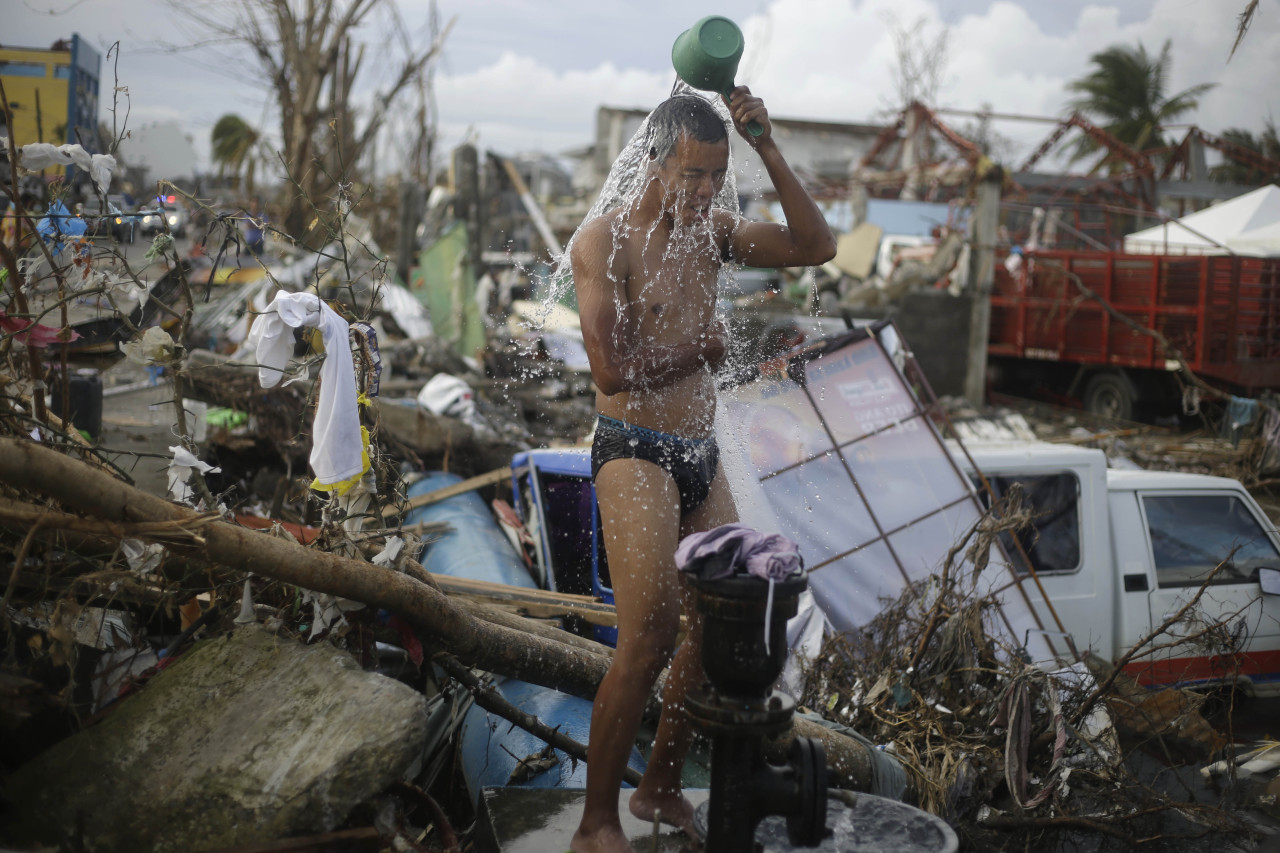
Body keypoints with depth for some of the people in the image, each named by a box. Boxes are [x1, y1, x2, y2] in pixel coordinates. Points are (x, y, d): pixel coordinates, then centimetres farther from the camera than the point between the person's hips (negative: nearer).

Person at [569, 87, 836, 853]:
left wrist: (769, 150, -5)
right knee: (648, 643, -12)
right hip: (635, 456, -7)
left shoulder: (712, 229, 11)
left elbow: (816, 247, 2)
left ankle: (663, 790, 27)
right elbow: (613, 367, -20)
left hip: (702, 459, 8)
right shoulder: (605, 240, -10)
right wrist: (704, 346, -6)